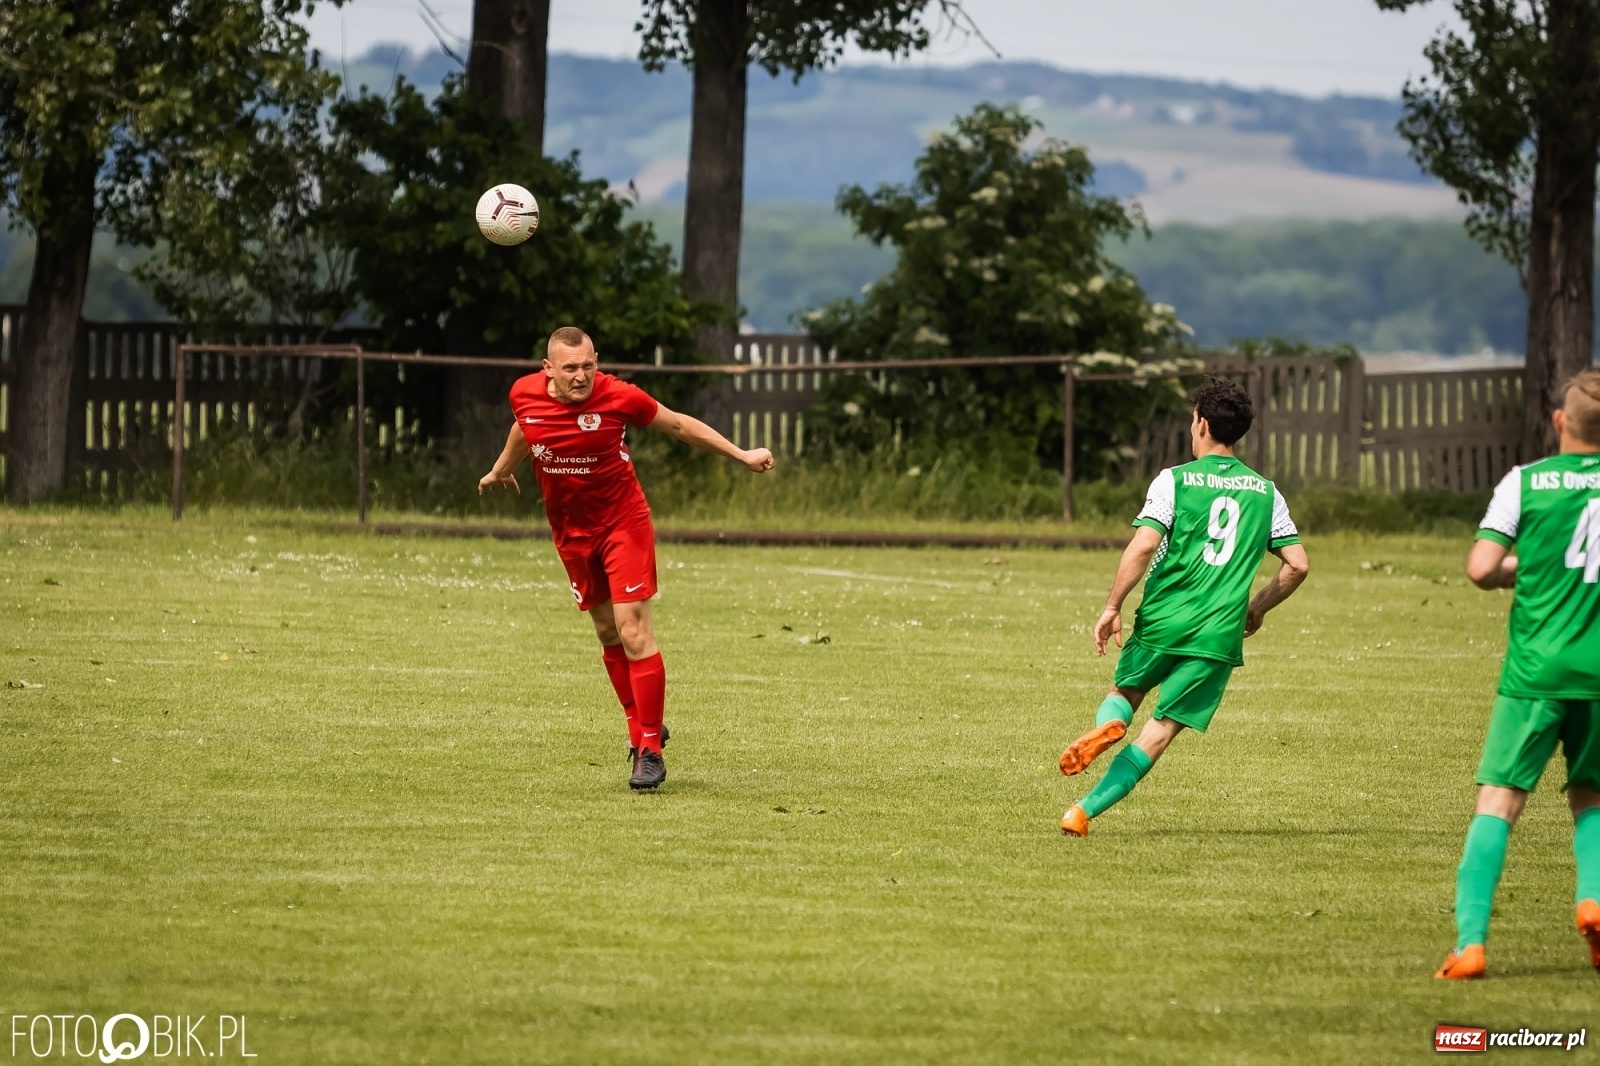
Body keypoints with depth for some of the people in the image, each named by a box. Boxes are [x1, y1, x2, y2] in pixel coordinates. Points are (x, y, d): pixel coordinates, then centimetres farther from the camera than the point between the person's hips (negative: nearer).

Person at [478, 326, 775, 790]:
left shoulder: (618, 397, -20)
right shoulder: (524, 395, -10)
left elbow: (677, 424, -5)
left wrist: (741, 454, -3)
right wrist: (500, 471, 34)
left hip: (623, 522, -4)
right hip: (570, 530, 4)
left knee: (633, 632, -11)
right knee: (607, 633, 13)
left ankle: (650, 751, -5)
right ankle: (641, 727, 31)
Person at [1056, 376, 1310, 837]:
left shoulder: (1175, 480, -2)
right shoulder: (1266, 493, 9)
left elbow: (1143, 546, -13)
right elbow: (1298, 565, 7)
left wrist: (1112, 607, -6)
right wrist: (1256, 609, 22)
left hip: (1162, 623, -1)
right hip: (1219, 636, 1)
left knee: (1125, 691, 25)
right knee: (1161, 730, 3)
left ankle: (1107, 724, -11)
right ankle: (1085, 810, -9)